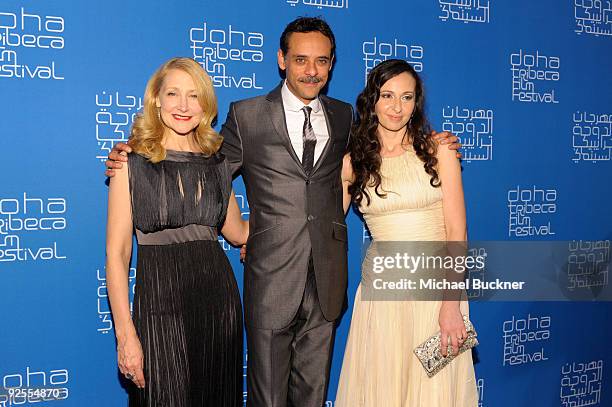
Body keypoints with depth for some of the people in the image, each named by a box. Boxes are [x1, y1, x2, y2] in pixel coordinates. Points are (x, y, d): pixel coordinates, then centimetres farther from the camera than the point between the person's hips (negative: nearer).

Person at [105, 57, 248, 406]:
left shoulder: (217, 163, 8)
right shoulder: (133, 164, -4)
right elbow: (116, 253, -7)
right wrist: (125, 334, -12)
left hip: (218, 297, 4)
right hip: (160, 301, -4)